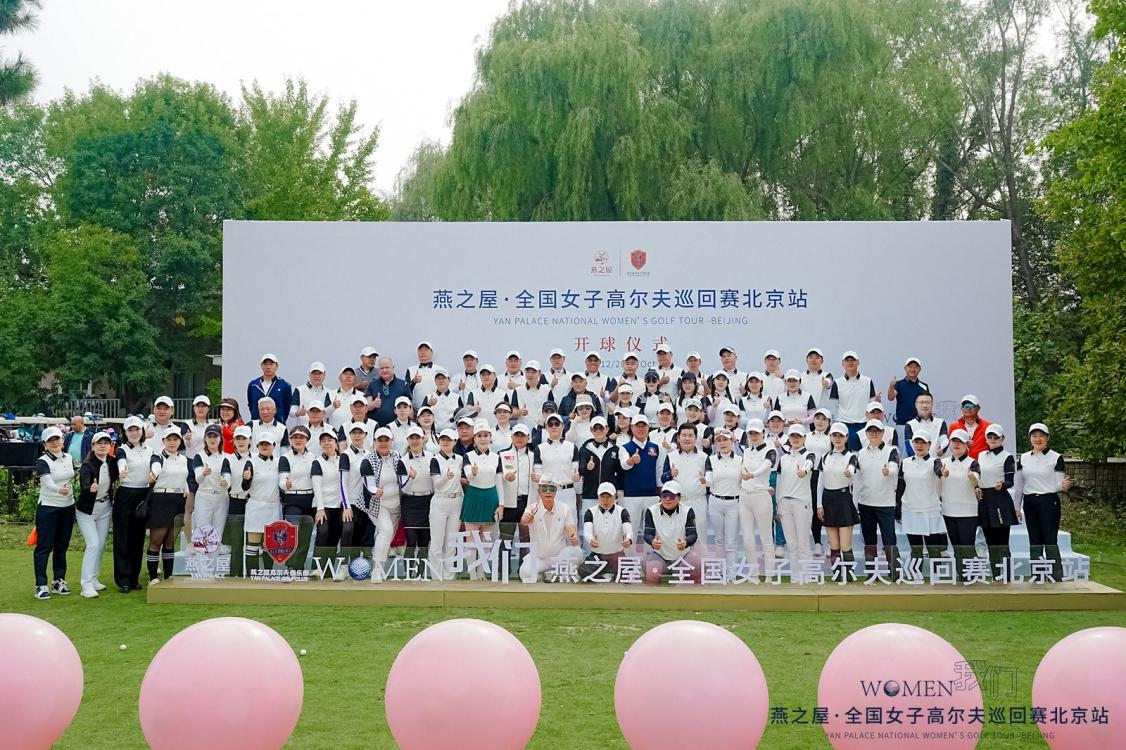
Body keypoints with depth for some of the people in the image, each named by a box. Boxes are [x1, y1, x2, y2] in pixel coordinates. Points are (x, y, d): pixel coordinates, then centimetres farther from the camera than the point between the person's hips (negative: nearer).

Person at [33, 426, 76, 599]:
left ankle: (58, 582, 20)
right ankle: (41, 585, 0)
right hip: (48, 508, -6)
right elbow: (48, 482, -30)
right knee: (44, 547, -3)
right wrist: (60, 490, -48)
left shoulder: (69, 458, 6)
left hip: (68, 507, 6)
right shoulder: (42, 462, -13)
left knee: (62, 546, 11)